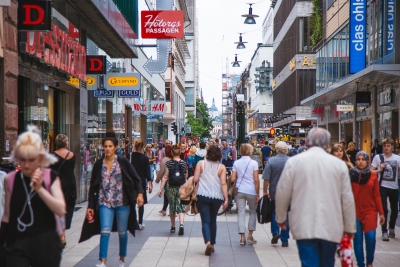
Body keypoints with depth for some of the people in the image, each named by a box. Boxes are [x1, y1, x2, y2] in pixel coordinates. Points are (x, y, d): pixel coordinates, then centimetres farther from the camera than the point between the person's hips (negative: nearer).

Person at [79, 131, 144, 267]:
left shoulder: (123, 161, -5)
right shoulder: (98, 164, 2)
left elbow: (136, 178, -2)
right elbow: (93, 186, 5)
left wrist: (140, 193, -17)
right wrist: (90, 205, 2)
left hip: (122, 202, -1)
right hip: (105, 202, 1)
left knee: (122, 232, 10)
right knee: (105, 231, -12)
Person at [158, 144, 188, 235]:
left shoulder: (169, 163, -6)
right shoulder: (184, 163, 0)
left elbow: (165, 177, -10)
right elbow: (186, 177, 10)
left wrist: (161, 189, -7)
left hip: (171, 187, 0)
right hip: (181, 188, 0)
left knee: (172, 207, 14)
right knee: (181, 207, 1)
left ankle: (173, 227, 22)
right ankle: (181, 224, -20)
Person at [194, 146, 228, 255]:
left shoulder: (201, 163, 0)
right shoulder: (221, 167, 1)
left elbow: (195, 179, -4)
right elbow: (223, 183, -6)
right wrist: (226, 199, -7)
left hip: (202, 196, -2)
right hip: (217, 197, 2)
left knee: (205, 221, 0)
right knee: (213, 220, 19)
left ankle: (208, 242, -22)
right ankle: (212, 244, 24)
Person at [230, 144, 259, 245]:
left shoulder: (236, 163, 4)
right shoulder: (254, 163, -5)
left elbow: (232, 179, 1)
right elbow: (256, 180, -8)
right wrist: (257, 194, -2)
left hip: (239, 191, 2)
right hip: (251, 191, -2)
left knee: (241, 213, 5)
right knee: (252, 212, 14)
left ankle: (242, 237, 0)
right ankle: (250, 236, 13)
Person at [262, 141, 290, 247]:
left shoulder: (271, 161, -9)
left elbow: (266, 179, -10)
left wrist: (265, 191, 0)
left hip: (274, 192, -1)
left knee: (274, 213, 20)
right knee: (286, 215, 9)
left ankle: (275, 232, 2)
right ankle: (284, 240, 12)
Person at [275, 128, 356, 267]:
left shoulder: (294, 161, -3)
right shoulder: (339, 164, 1)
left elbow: (282, 194, 1)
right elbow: (348, 198, 4)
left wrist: (281, 218, 18)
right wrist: (349, 227, 16)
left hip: (304, 226, -2)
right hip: (331, 228, 2)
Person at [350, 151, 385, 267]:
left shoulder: (373, 175, 2)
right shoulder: (351, 174, -1)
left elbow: (376, 195, 5)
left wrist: (381, 213, 3)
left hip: (370, 211, 0)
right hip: (355, 211, 0)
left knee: (371, 238, -9)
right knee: (358, 239, 1)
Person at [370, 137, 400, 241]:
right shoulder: (378, 157, -2)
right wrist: (379, 170, -15)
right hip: (383, 187, -2)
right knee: (384, 209, -4)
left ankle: (391, 228, 35)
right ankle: (384, 232, 3)